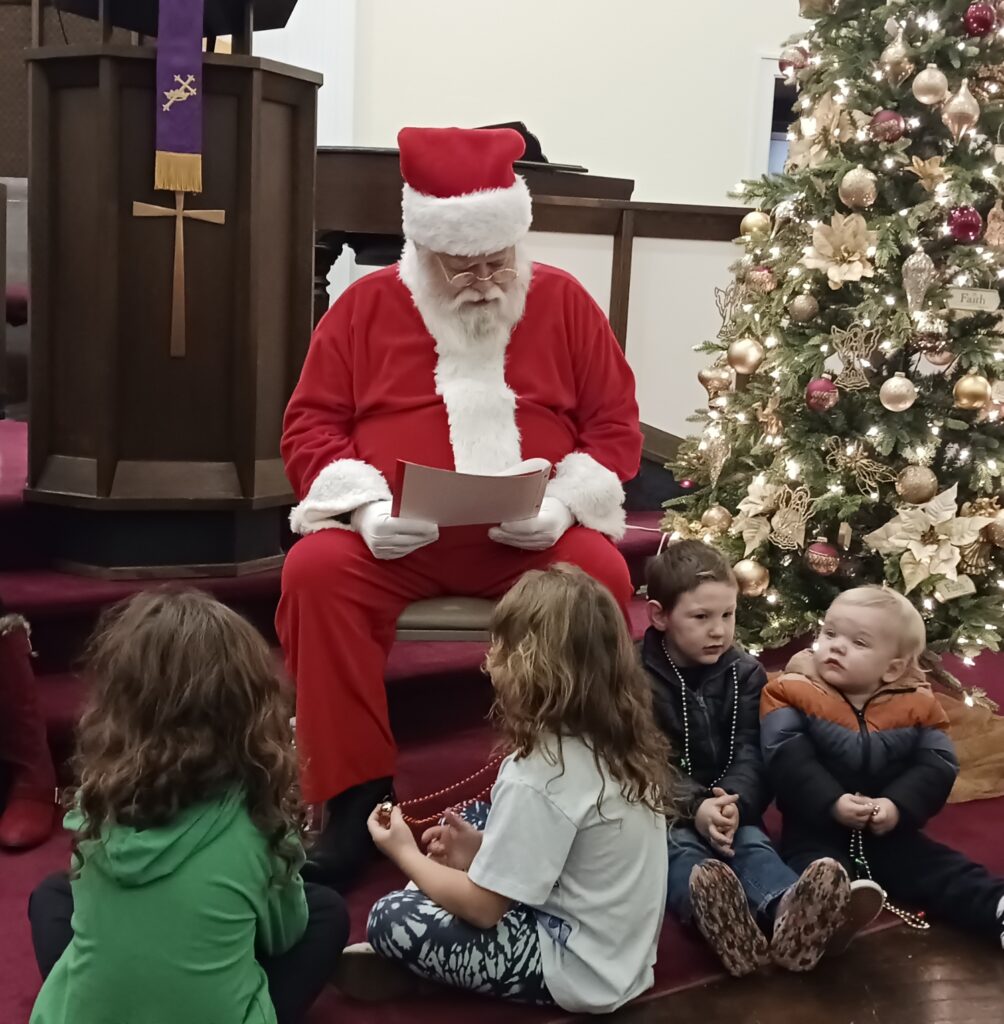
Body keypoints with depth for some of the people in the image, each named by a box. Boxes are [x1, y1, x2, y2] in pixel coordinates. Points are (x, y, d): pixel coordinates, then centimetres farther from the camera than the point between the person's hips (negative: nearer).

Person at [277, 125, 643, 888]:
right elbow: (310, 425, 5)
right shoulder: (368, 304, 6)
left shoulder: (564, 302, 7)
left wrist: (564, 502, -12)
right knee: (316, 570, -28)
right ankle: (358, 798, -16)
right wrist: (365, 506, -13)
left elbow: (616, 426, 7)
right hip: (395, 536, 1)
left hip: (532, 539, 0)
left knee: (602, 575, -30)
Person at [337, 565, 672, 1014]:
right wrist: (484, 847, 6)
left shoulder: (538, 777, -27)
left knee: (391, 919, -8)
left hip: (578, 971, -9)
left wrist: (407, 854, -2)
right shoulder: (619, 740, -3)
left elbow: (483, 907, -18)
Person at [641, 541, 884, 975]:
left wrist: (733, 802, -26)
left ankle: (789, 913, -63)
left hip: (729, 806, 2)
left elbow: (751, 754, -4)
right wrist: (694, 808, -30)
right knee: (679, 849, -33)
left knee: (751, 842, -29)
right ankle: (715, 913, -68)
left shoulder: (746, 673, 6)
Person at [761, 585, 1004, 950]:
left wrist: (899, 806, -21)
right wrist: (831, 803, -25)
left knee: (940, 868, -15)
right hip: (816, 829, -4)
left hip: (888, 831, 4)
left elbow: (937, 766, -4)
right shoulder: (792, 693, -4)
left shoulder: (916, 705, 3)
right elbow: (787, 759, -13)